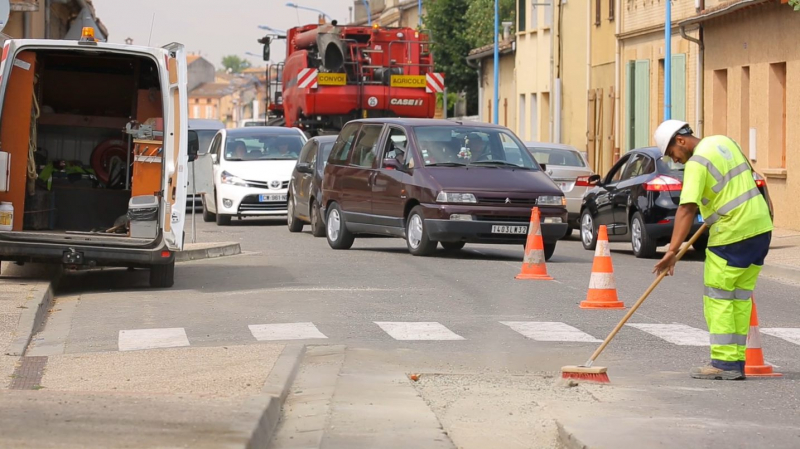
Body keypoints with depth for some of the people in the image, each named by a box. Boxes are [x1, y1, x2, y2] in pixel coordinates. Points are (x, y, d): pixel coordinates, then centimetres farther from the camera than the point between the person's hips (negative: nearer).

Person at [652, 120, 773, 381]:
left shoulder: (696, 162, -15)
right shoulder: (724, 142, 11)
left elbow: (687, 210, -23)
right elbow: (748, 173, 28)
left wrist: (672, 251, -26)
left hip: (732, 233, -9)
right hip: (761, 227, 9)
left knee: (718, 298, -3)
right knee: (741, 296, 11)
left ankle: (724, 363, -6)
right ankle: (737, 363, 11)